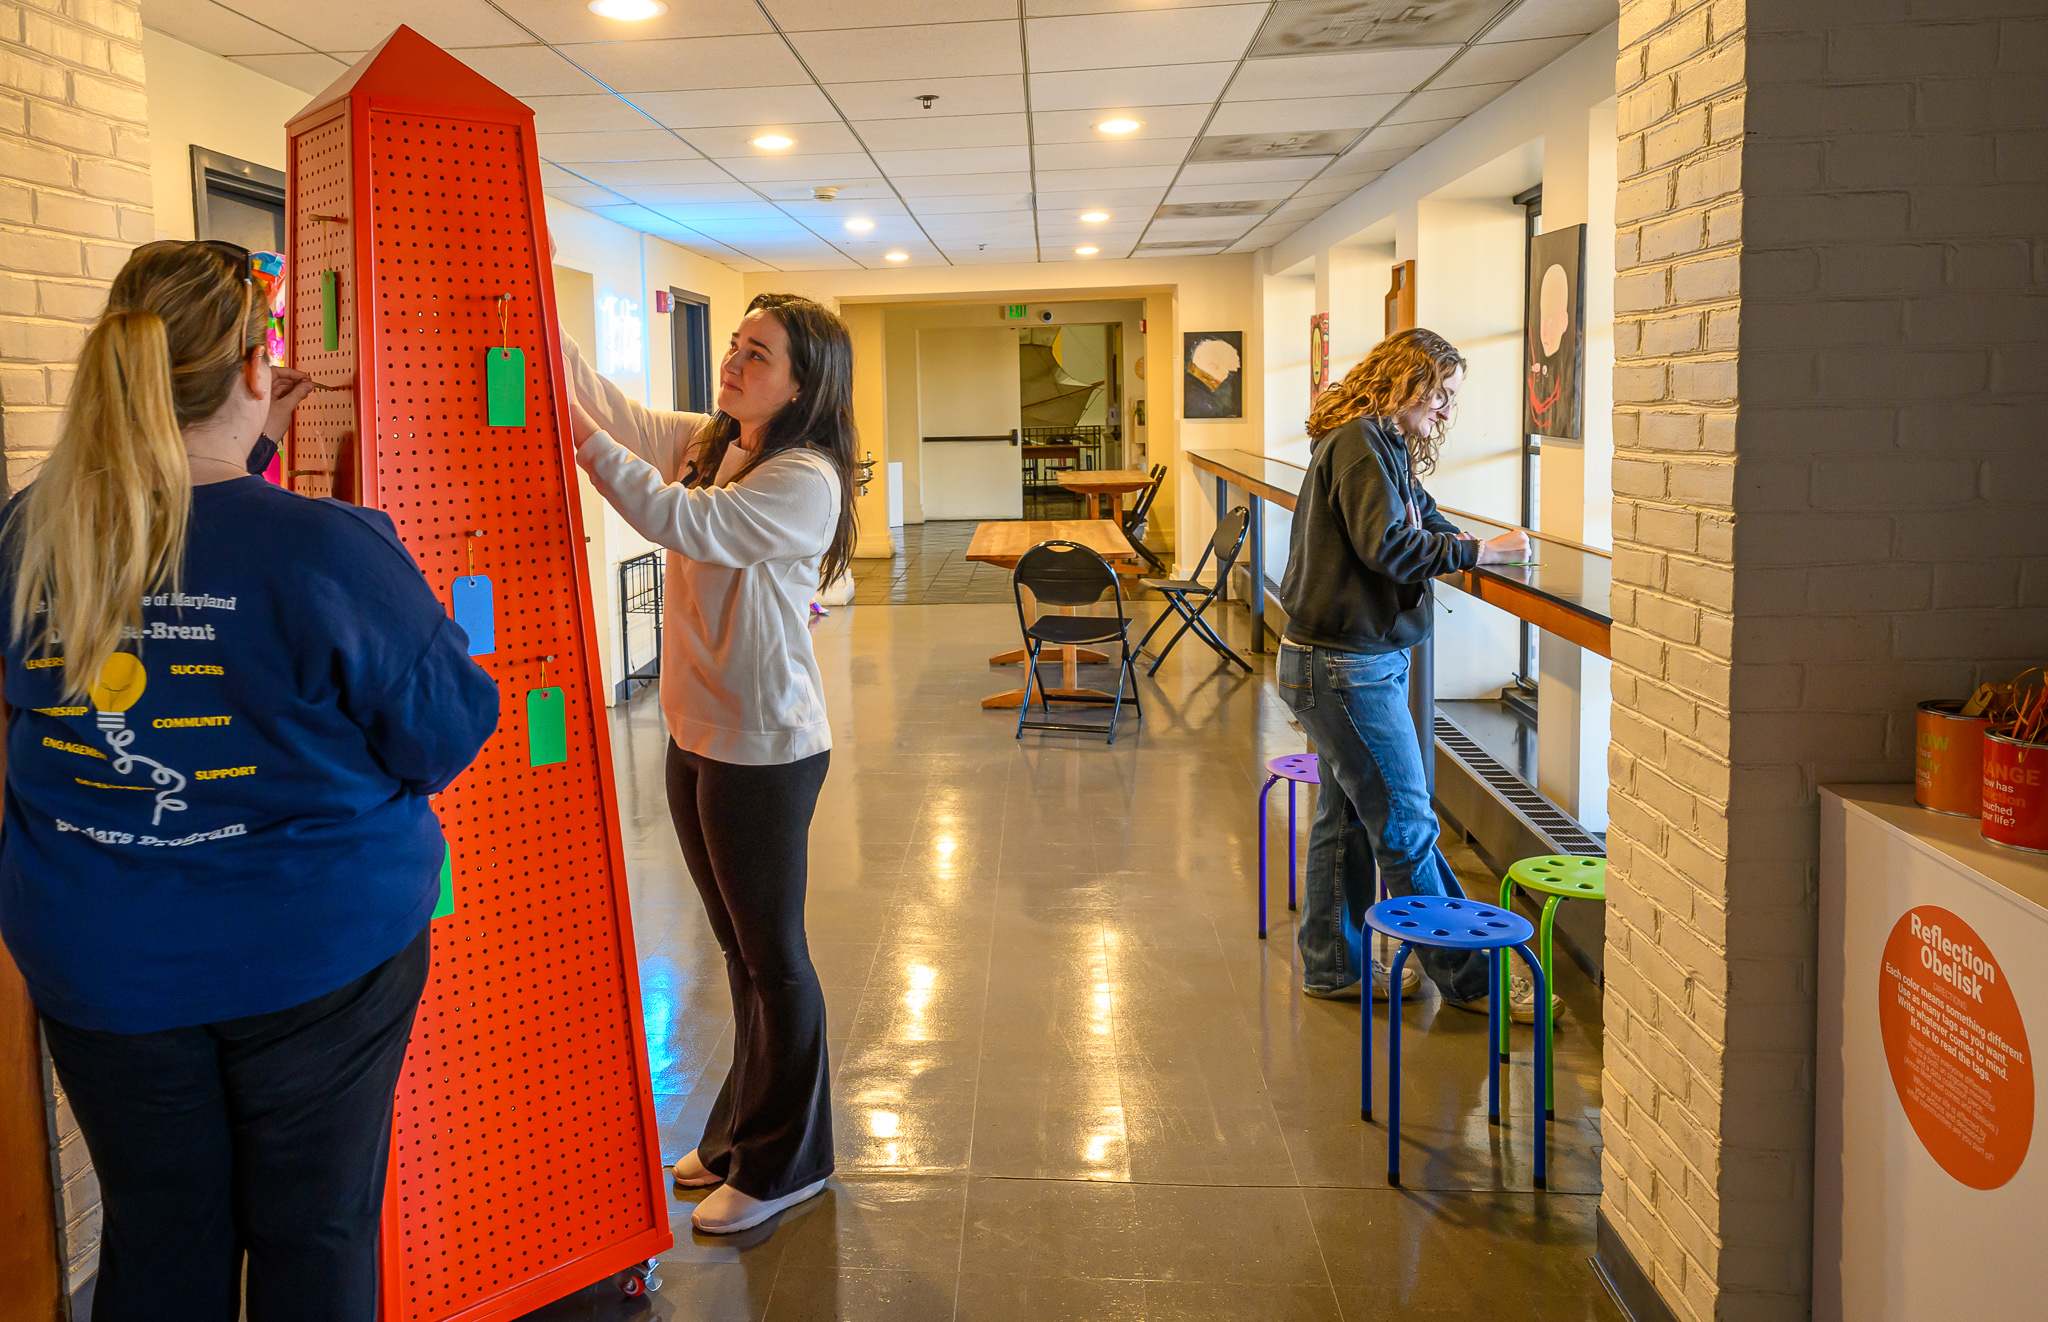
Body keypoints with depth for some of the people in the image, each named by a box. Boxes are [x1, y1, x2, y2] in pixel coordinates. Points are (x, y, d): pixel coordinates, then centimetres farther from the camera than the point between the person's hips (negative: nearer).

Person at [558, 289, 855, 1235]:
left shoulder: (807, 481, -18)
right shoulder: (702, 443, 7)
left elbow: (685, 522, -30)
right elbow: (611, 408, 6)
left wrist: (584, 438, -33)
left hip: (765, 747, -8)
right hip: (696, 731, 8)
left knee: (773, 954, 4)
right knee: (740, 947, 20)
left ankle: (782, 1164, 20)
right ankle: (743, 1131, 36)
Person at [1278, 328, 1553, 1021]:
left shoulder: (1386, 447, 18)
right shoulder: (1360, 441, -15)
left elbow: (1425, 523, 21)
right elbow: (1388, 545, -23)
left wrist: (1464, 542, 2)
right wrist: (1482, 551, -18)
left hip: (1353, 661, 11)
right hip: (1346, 666, -11)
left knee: (1347, 817, 16)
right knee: (1406, 826, -2)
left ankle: (1333, 965, 26)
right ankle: (1465, 979, 7)